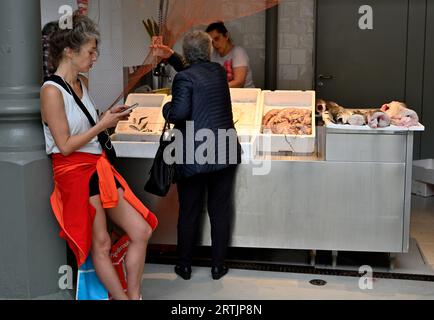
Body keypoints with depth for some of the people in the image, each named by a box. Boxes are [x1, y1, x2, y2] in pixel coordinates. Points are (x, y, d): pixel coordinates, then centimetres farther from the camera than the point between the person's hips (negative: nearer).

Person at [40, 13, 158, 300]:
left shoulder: (82, 82, 10)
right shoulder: (52, 91, -15)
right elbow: (65, 146, -16)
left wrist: (109, 116, 8)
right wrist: (102, 125, -12)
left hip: (99, 167, 8)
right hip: (76, 172, -8)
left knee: (141, 231, 5)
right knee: (101, 245, 1)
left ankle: (134, 296, 16)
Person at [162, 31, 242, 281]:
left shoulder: (184, 77, -12)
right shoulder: (219, 71, 6)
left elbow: (179, 113, -21)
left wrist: (167, 108, 1)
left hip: (194, 157, -4)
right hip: (225, 153, 4)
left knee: (189, 212, 10)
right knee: (221, 210, 12)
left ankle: (185, 266, 23)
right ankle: (218, 265, 21)